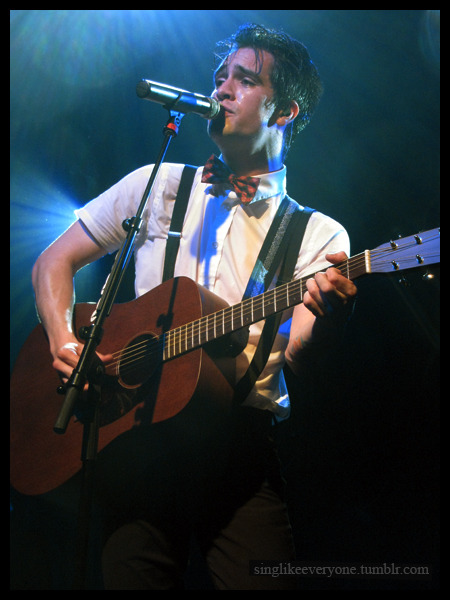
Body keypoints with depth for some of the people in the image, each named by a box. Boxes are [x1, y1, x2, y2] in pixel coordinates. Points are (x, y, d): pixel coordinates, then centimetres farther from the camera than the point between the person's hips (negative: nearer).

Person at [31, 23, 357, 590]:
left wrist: (329, 313, -30)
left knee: (263, 579, -15)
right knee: (132, 575, -9)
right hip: (131, 430, 2)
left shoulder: (318, 234, 6)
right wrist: (65, 342, -5)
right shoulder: (157, 184, 13)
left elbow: (296, 352, -8)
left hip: (239, 437, -1)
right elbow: (54, 262, 14)